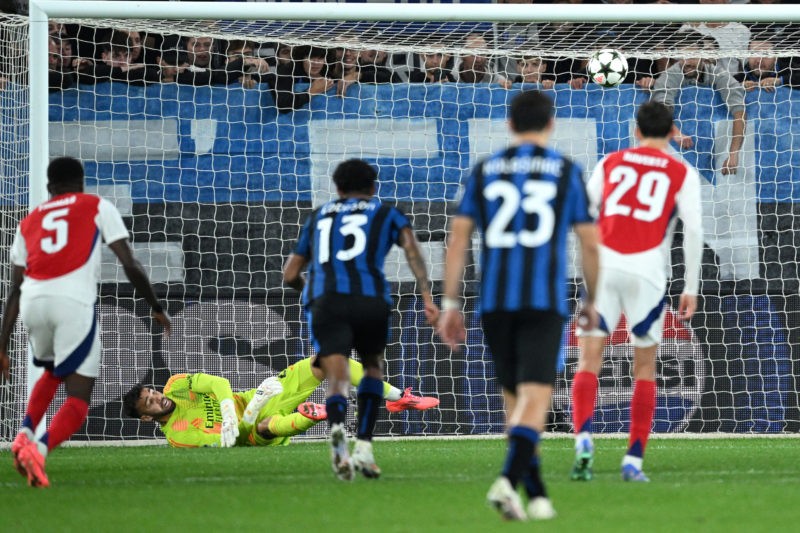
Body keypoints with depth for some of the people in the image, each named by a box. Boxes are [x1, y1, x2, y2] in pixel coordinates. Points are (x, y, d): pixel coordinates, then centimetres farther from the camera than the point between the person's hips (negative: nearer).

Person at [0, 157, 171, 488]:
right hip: (73, 303, -4)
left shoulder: (29, 222, 26)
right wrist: (156, 308, 22)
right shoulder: (97, 207, 18)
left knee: (52, 371, 33)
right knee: (78, 399, 1)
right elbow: (130, 265, 10)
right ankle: (40, 449, -26)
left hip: (32, 302, 4)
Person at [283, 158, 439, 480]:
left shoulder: (318, 217, 29)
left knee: (338, 380, -8)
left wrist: (307, 288, 52)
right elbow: (411, 248, 3)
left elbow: (290, 275, 31)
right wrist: (427, 298, -3)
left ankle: (337, 425, -43)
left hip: (324, 300, 0)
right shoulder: (386, 214, 22)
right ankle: (364, 447, 11)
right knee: (373, 367, 25)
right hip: (370, 298, 0)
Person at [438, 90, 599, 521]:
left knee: (514, 397, 15)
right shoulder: (566, 172, 5)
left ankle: (536, 495, 17)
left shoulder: (484, 171, 10)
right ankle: (508, 480, -31)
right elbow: (590, 243, 5)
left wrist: (450, 303, 8)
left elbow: (458, 238, 5)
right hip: (545, 300, -3)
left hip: (494, 302, 3)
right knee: (535, 397, -10)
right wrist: (591, 300, 18)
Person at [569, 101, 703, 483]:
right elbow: (693, 230, 0)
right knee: (645, 366, 11)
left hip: (603, 266, 1)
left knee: (589, 361, 2)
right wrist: (691, 288, 5)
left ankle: (583, 437, -22)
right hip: (646, 270, -1)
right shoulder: (683, 174, 9)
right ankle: (633, 460, 5)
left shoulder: (610, 163, 14)